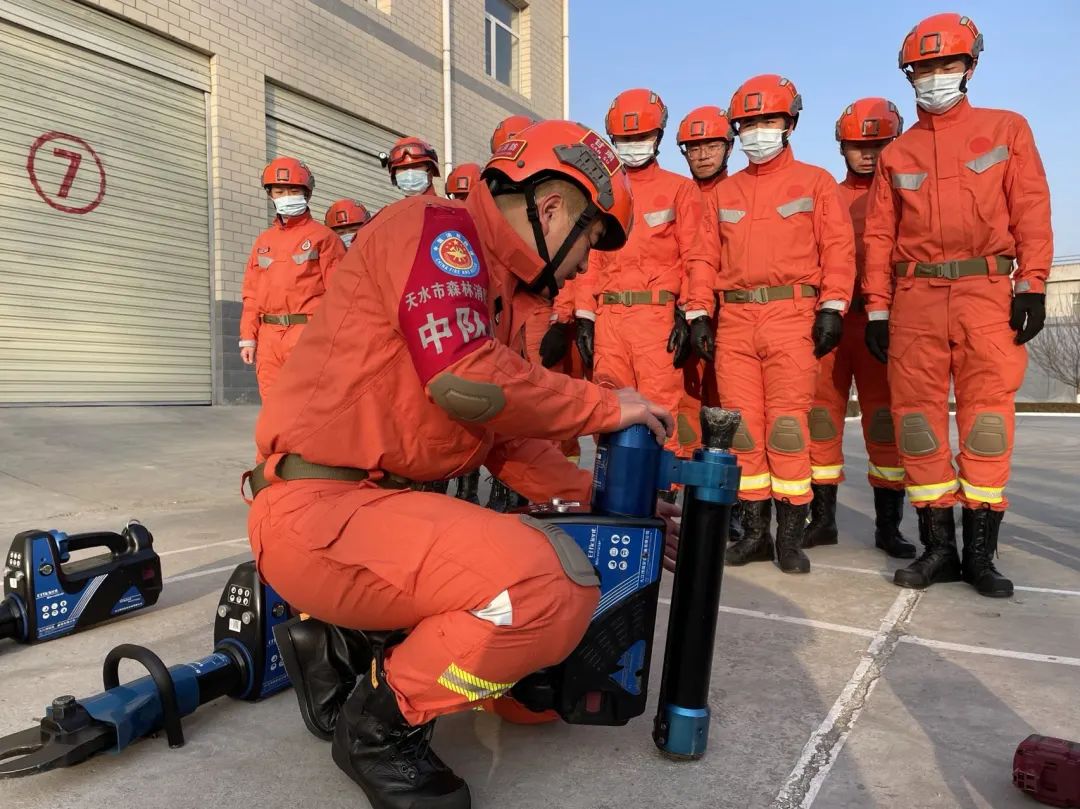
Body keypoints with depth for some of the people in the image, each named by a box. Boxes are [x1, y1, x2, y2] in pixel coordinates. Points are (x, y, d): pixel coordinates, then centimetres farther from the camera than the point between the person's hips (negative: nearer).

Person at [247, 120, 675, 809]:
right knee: (539, 582, -27)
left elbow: (508, 439, 18)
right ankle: (382, 722, -1)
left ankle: (348, 636, 14)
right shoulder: (441, 227, -10)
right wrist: (607, 406, -12)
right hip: (316, 511, -10)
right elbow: (466, 381, -25)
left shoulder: (499, 293, 18)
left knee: (573, 590, 7)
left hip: (389, 503, 10)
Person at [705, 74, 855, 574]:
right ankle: (755, 531, 12)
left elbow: (839, 248, 3)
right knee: (743, 426, 2)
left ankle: (791, 536, 3)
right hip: (734, 319, 4)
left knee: (787, 424, -7)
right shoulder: (723, 193, 20)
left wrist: (832, 308, -8)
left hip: (791, 315, -3)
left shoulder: (815, 182, 10)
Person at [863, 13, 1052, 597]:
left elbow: (1032, 212, 5)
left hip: (986, 292, -2)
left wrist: (1032, 285, -6)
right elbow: (879, 236, 11)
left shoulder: (1006, 129, 13)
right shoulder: (896, 154, 17)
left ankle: (980, 552, 6)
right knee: (917, 416, -1)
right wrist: (877, 308, 3)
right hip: (915, 297, 2)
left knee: (987, 415, -3)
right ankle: (939, 547, 9)